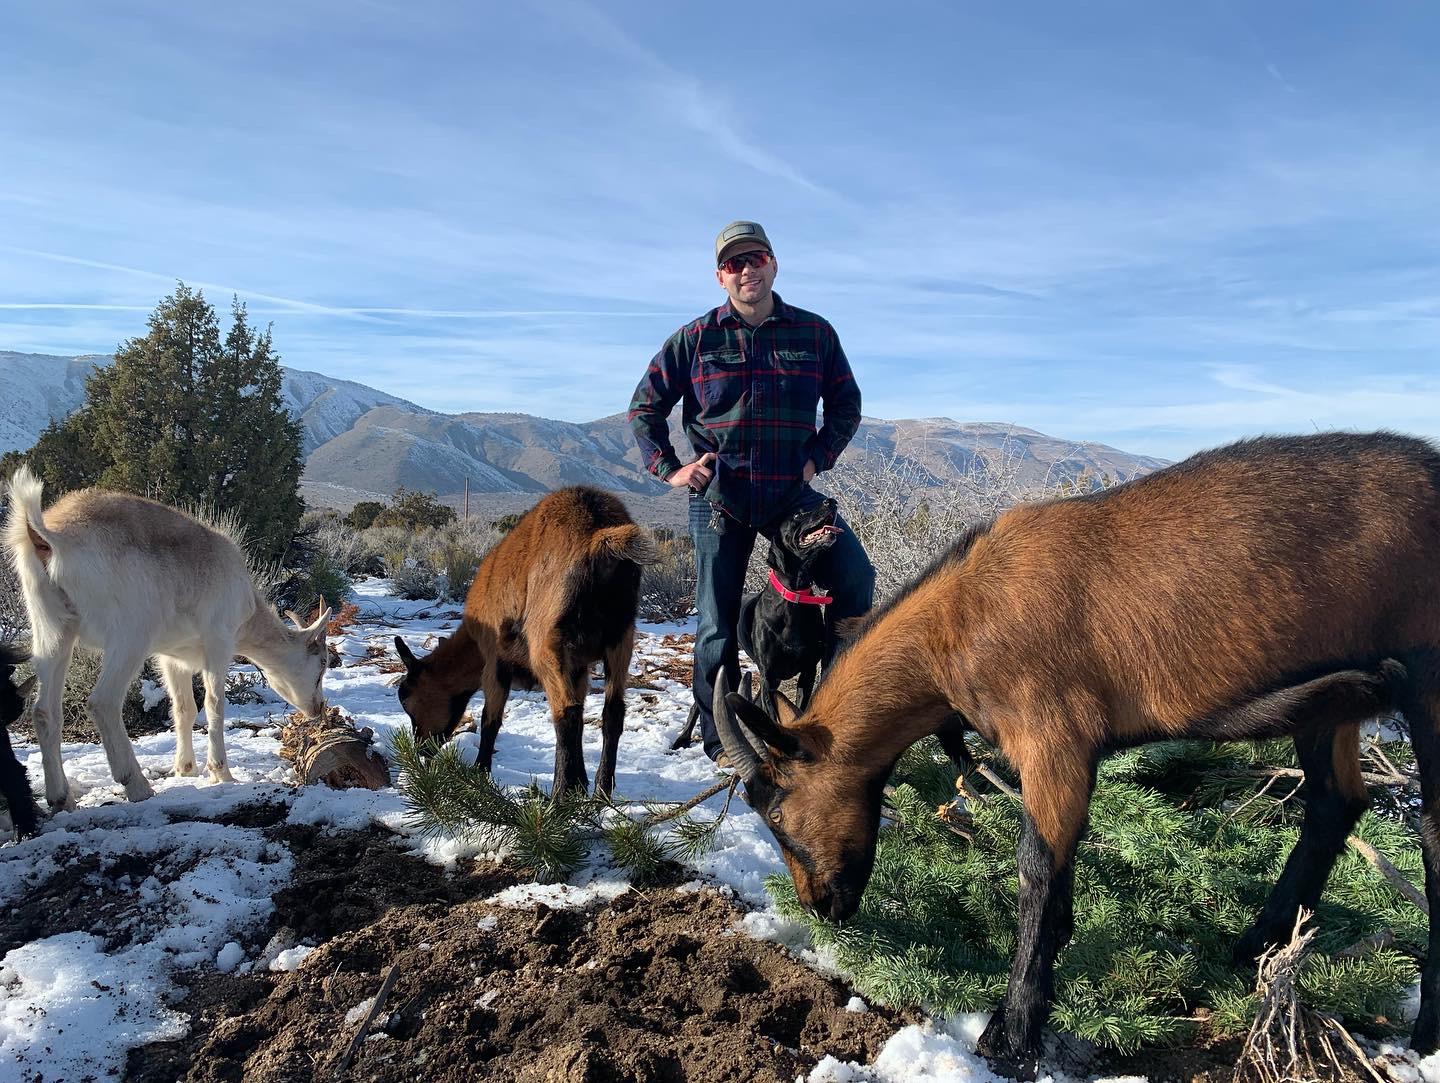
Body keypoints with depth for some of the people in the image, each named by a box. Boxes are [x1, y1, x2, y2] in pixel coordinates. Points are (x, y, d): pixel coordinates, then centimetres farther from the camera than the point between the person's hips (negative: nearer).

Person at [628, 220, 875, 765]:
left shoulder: (814, 332, 5)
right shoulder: (694, 338, 3)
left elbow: (846, 404, 16)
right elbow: (645, 407, 10)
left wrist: (818, 456, 2)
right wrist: (669, 469, -1)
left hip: (793, 492, 1)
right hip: (719, 497, -1)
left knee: (856, 577, -17)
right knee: (718, 626, 3)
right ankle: (722, 743, 18)